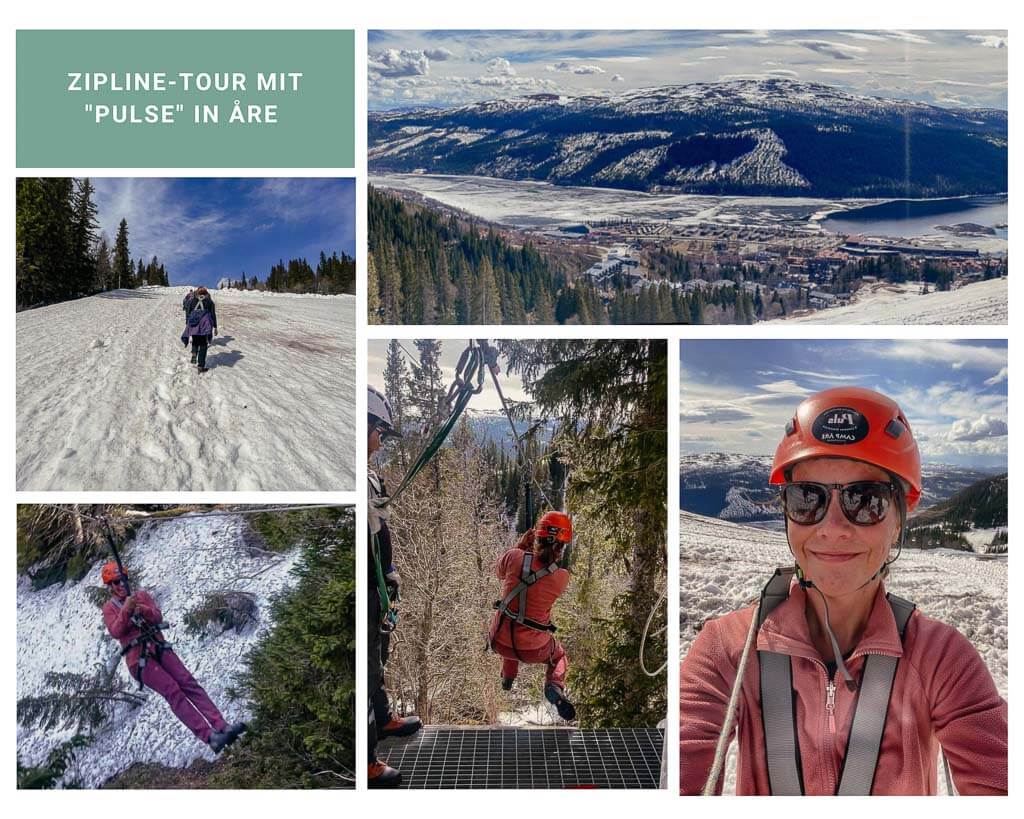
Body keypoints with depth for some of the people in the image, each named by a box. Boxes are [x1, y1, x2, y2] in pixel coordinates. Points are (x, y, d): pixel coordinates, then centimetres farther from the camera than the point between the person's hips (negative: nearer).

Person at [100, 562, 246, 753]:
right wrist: (126, 610, -23)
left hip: (160, 649, 4)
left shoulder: (141, 595, 16)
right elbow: (115, 632, -9)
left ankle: (221, 727, -20)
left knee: (189, 684, -12)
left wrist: (143, 610, -18)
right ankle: (209, 737, -28)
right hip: (139, 658, -4)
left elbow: (158, 617, 2)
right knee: (173, 691, -19)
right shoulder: (109, 608, 8)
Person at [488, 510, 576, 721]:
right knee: (558, 654, 33)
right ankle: (554, 686, 5)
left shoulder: (514, 557, -18)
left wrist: (521, 544, 11)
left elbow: (499, 572, 7)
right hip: (533, 650, -2)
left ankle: (507, 678, 58)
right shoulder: (561, 577, -19)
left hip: (500, 642, 2)